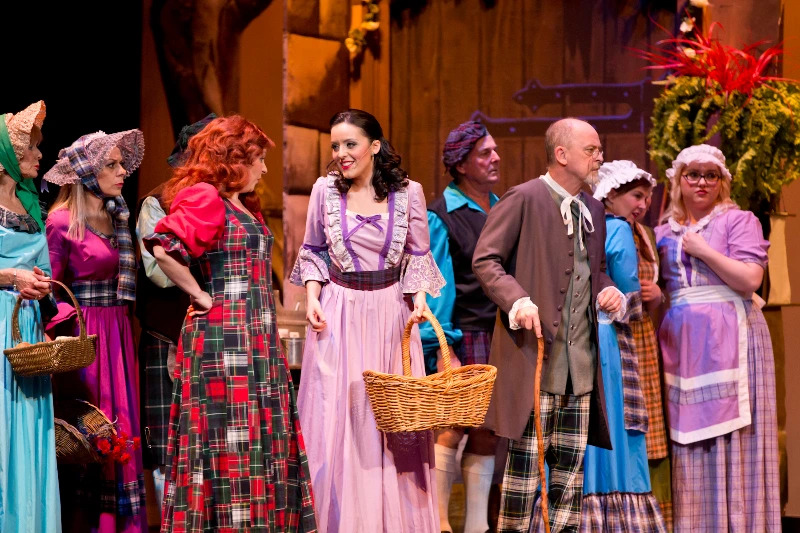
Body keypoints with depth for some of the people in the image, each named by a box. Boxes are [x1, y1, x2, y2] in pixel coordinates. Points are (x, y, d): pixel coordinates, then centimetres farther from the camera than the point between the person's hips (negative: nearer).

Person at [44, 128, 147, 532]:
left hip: (117, 334, 7)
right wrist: (66, 330, -20)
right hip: (83, 335, -7)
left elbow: (122, 284, 13)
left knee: (119, 426, 7)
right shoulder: (62, 221, -8)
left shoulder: (116, 218, 14)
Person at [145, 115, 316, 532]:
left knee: (266, 443, 9)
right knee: (231, 445, -7)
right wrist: (201, 297, -15)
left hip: (258, 339, 9)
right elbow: (163, 247, -25)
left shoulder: (246, 207, 18)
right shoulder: (204, 198, -10)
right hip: (222, 337, -9)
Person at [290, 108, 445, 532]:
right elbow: (313, 251, 10)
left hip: (390, 312, 0)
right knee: (336, 422, -1)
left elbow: (418, 255, 5)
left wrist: (419, 297, -9)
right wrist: (312, 296, -4)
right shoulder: (326, 189, -1)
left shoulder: (408, 192, -2)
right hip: (339, 314, 0)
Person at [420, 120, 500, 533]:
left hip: (500, 339, 6)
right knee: (452, 427, -9)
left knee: (488, 432, 5)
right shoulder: (440, 216, -3)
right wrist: (441, 345, -14)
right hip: (462, 339, -6)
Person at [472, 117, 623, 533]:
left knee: (572, 465, 8)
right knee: (526, 459, -4)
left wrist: (608, 290, 6)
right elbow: (485, 260, -8)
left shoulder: (592, 209, 17)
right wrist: (517, 299, -23)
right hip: (535, 352, -7)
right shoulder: (523, 199, -6)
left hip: (580, 359, 7)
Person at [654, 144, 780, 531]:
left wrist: (703, 251, -8)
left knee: (729, 439, -6)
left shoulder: (738, 221, 3)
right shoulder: (665, 232, 17)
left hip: (727, 342, -4)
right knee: (689, 442, 2)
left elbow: (750, 279, -9)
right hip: (680, 342, 4)